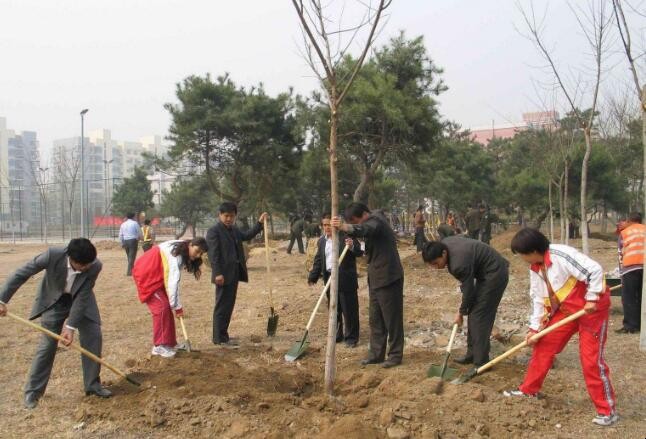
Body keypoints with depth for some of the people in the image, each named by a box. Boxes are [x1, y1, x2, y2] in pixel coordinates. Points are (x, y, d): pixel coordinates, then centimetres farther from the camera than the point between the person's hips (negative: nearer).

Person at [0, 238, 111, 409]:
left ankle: (93, 384, 10)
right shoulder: (53, 255, -36)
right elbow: (22, 273, -24)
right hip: (54, 301, -1)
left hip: (80, 300, 2)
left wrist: (71, 326, -30)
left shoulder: (95, 266, -33)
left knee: (93, 337, -5)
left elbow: (82, 297, -27)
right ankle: (32, 391, 12)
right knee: (47, 345, -3)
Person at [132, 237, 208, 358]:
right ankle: (159, 346, -6)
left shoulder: (182, 253, 4)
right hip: (146, 275, -10)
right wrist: (177, 306, -25)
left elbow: (173, 279, 1)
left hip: (156, 275, 10)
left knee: (166, 306, 8)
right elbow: (172, 281, -29)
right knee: (162, 307, -12)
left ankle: (169, 343, 15)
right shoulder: (176, 253, -26)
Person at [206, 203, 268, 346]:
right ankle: (219, 338, 3)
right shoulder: (214, 231, -9)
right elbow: (213, 254, -16)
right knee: (222, 306, -3)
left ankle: (223, 335, 23)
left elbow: (247, 236, 31)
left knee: (229, 305, 13)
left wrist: (259, 223, 22)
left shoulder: (235, 230, 16)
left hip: (234, 274, 8)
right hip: (223, 275, -8)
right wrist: (217, 273, -22)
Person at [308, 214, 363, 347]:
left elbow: (359, 252, -10)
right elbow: (318, 260, 15)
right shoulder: (322, 241, 11)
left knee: (349, 309, 0)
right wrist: (313, 277, 9)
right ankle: (337, 335, 27)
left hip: (346, 279, -5)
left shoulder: (346, 236, -7)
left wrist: (352, 247, -31)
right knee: (334, 309, 14)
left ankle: (351, 337, 11)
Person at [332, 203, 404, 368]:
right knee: (375, 319, 13)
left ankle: (395, 355, 9)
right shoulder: (372, 223, 13)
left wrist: (343, 227, -59)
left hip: (388, 278, -10)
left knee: (392, 319, 0)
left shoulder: (375, 221, -18)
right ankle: (376, 354, 21)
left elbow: (362, 230, -42)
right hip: (376, 278, 10)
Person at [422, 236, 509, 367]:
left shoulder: (459, 263, -32)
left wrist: (461, 312, -3)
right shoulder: (443, 244, -6)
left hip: (495, 274, -9)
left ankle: (481, 362, -4)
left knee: (479, 316, -9)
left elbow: (468, 290, -19)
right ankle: (472, 354, 20)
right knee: (474, 313, 11)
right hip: (485, 272, 10)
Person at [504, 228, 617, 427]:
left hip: (591, 308, -8)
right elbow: (538, 298, 9)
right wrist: (534, 327, 6)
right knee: (543, 345, 9)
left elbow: (595, 270, -28)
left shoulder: (562, 255, -26)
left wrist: (591, 300, -24)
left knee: (591, 358, -7)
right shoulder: (535, 268, 2)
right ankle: (529, 389, 24)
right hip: (565, 309, 8)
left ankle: (607, 410, 6)